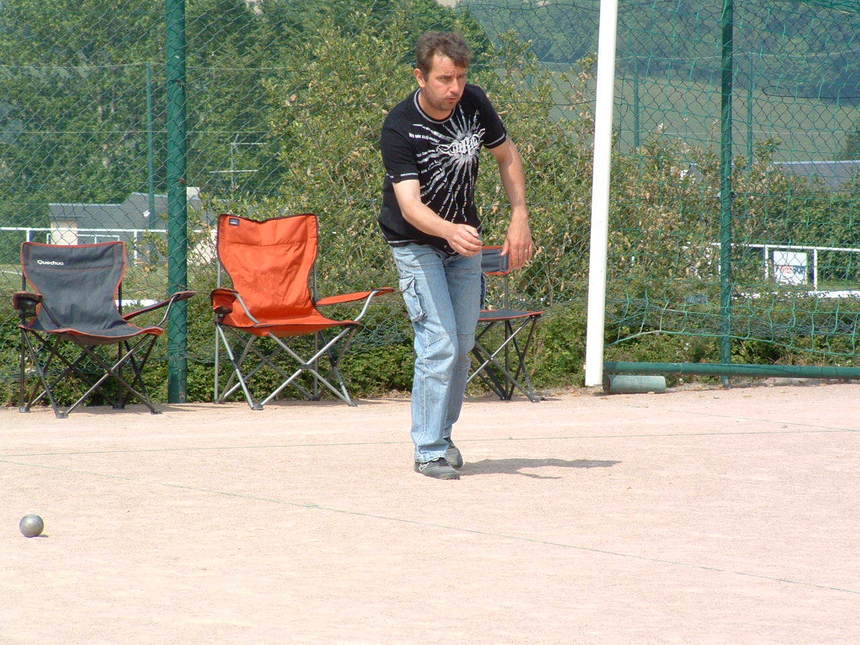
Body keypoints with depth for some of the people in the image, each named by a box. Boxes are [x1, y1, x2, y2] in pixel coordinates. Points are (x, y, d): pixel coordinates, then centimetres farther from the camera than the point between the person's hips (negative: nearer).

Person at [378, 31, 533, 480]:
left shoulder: (474, 103, -13)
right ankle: (429, 451, -9)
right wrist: (451, 232, -56)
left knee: (463, 342, 9)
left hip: (464, 238, 5)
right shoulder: (399, 129, -28)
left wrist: (519, 219, -4)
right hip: (416, 244, -5)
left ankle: (442, 436, 24)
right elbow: (409, 205, -37)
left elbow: (507, 156, 4)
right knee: (439, 343, -16)